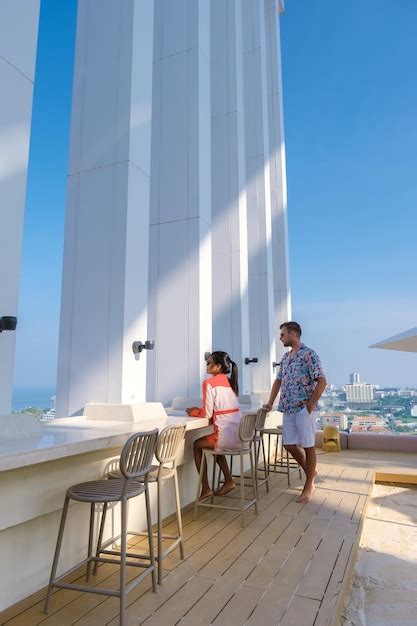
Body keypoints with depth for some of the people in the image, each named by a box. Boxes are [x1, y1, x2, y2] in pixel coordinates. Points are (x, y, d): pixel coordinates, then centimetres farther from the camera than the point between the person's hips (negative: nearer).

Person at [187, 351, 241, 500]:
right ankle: (228, 481, 27)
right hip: (240, 436, 7)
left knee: (197, 445, 20)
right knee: (216, 444, 35)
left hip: (226, 437, -7)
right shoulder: (230, 381, 12)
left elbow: (207, 414, -9)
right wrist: (199, 410, 18)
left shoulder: (210, 383, -9)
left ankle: (205, 489, 19)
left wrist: (193, 412, 10)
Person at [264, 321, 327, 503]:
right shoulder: (285, 357, 14)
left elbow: (321, 382, -15)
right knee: (289, 445, 11)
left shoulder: (309, 354, -11)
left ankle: (309, 486, 15)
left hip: (304, 409, -8)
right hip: (288, 409, 8)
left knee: (308, 446, 3)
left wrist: (310, 405, -15)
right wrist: (270, 402, 13)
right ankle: (310, 472, 32)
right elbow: (278, 381, 20)